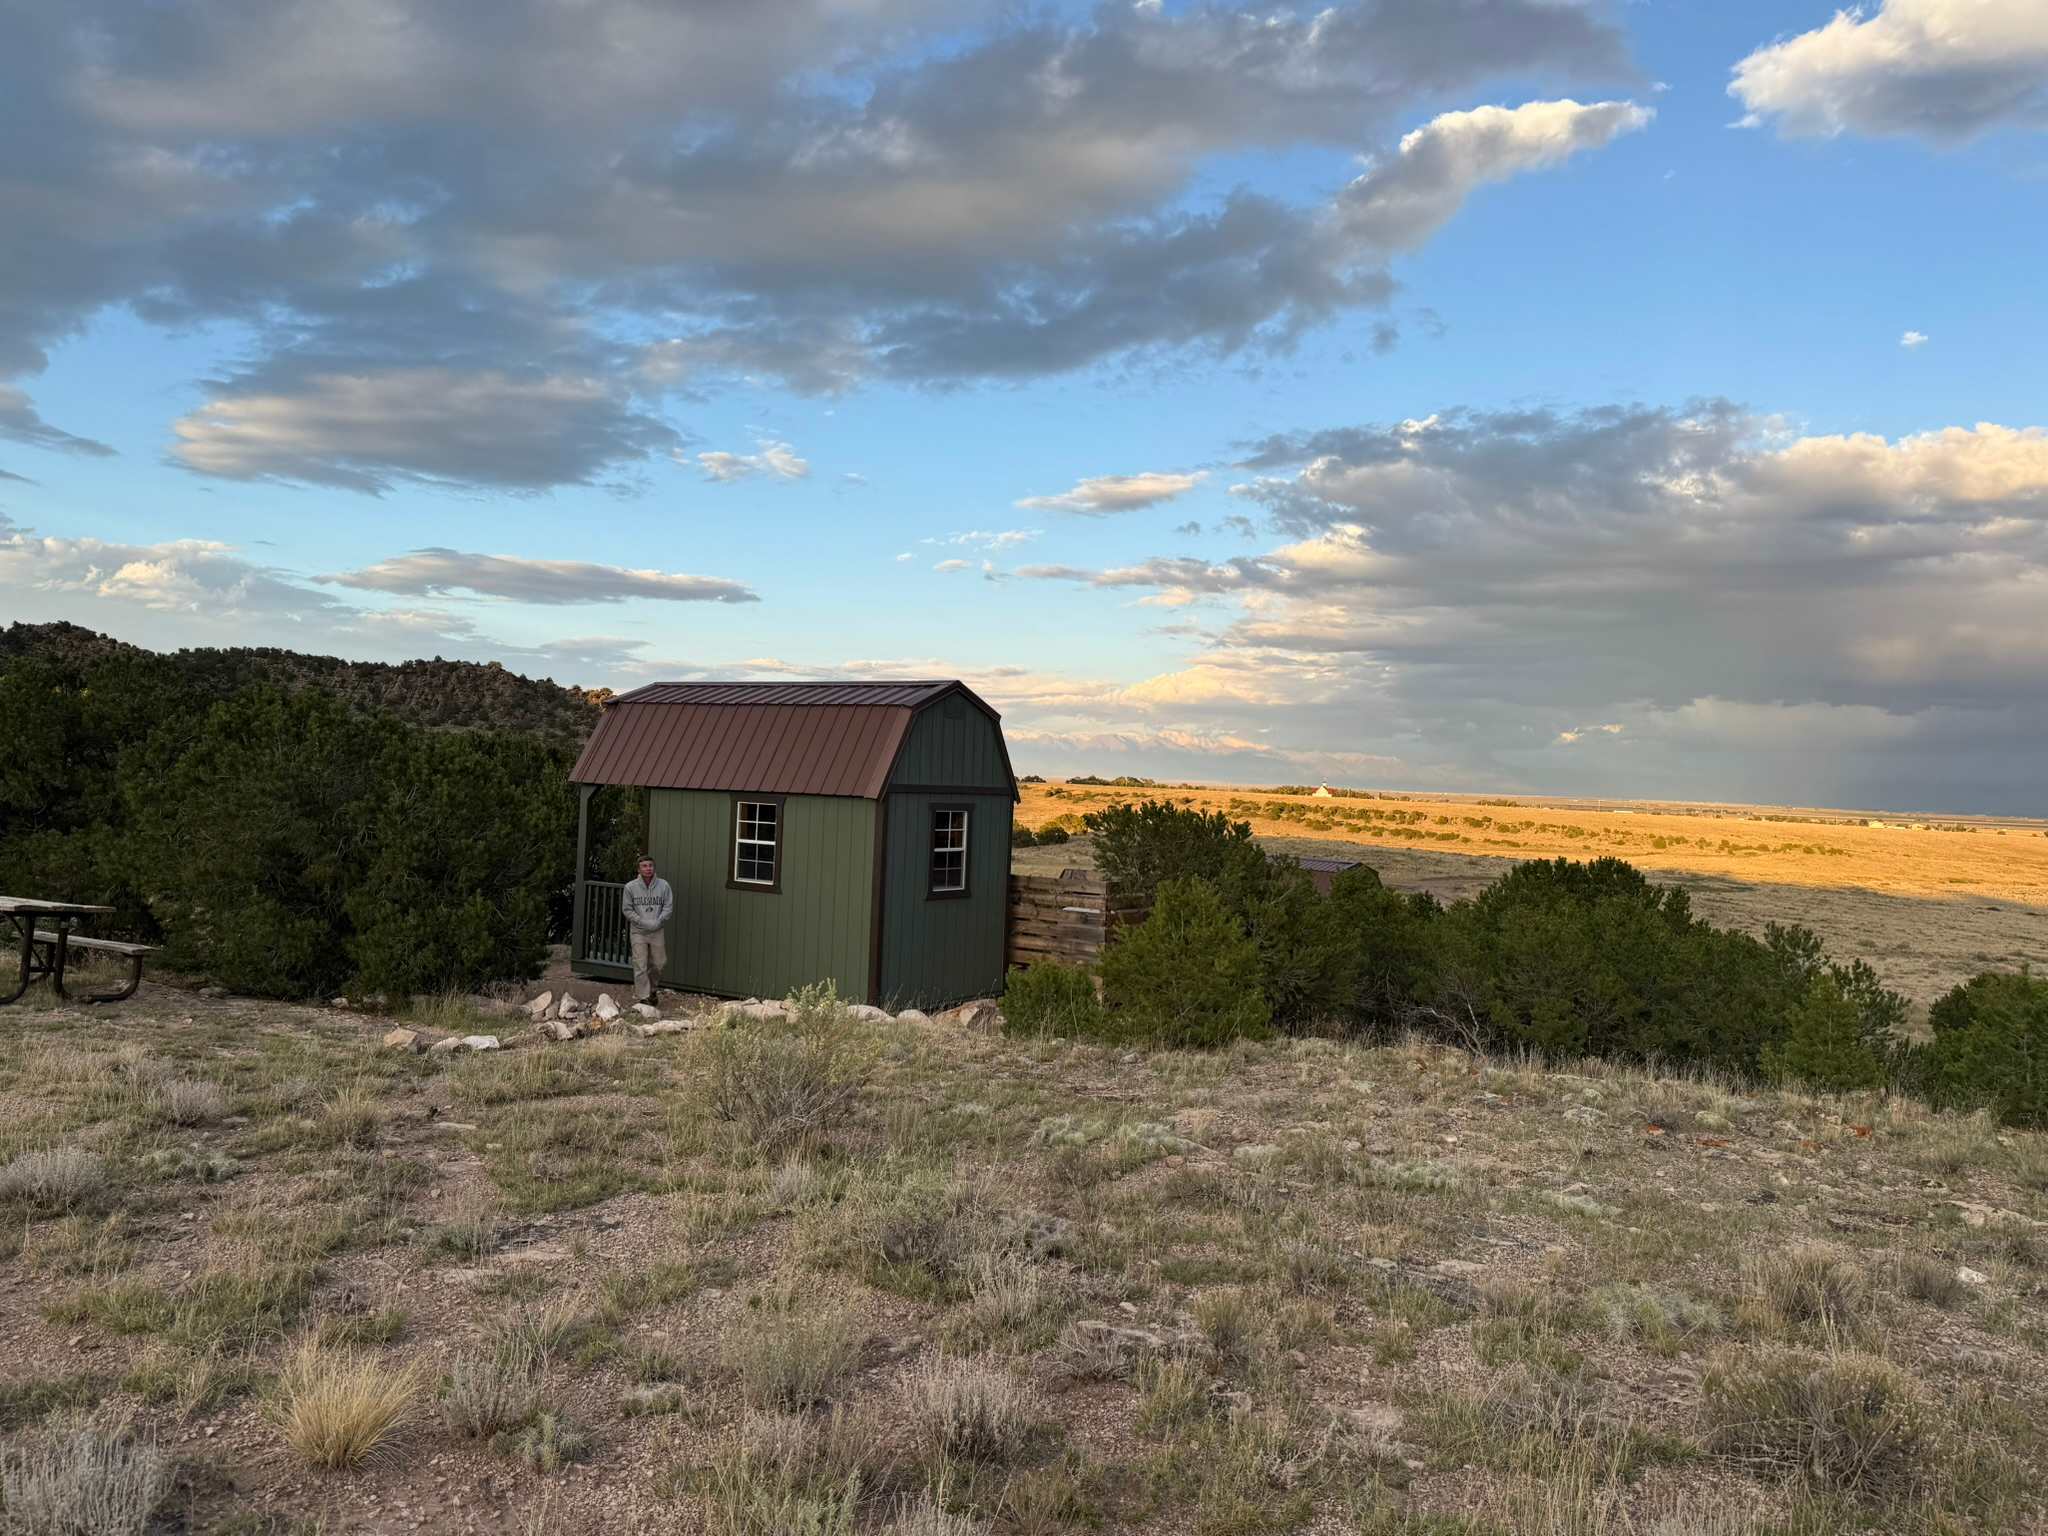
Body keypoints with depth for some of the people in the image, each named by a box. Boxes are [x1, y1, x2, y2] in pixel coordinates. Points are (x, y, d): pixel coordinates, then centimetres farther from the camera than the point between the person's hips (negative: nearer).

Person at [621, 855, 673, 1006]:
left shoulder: (663, 885, -2)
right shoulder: (631, 886, -4)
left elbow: (668, 906, 0)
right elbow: (627, 909, -1)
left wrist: (658, 921, -14)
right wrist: (642, 921, -12)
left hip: (658, 931, 2)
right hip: (638, 931, -2)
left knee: (659, 963, 10)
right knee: (640, 966, -3)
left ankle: (651, 989, 34)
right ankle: (643, 996, 4)